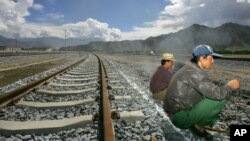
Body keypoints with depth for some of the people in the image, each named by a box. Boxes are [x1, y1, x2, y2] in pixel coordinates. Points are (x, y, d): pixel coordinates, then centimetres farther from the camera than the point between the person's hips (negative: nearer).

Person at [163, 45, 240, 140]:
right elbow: (217, 94, -23)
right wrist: (230, 86, -3)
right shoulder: (194, 72, -22)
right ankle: (199, 126, 4)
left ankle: (196, 124, 15)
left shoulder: (190, 68, 9)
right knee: (219, 99, -12)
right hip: (181, 116, -9)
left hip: (176, 112, 9)